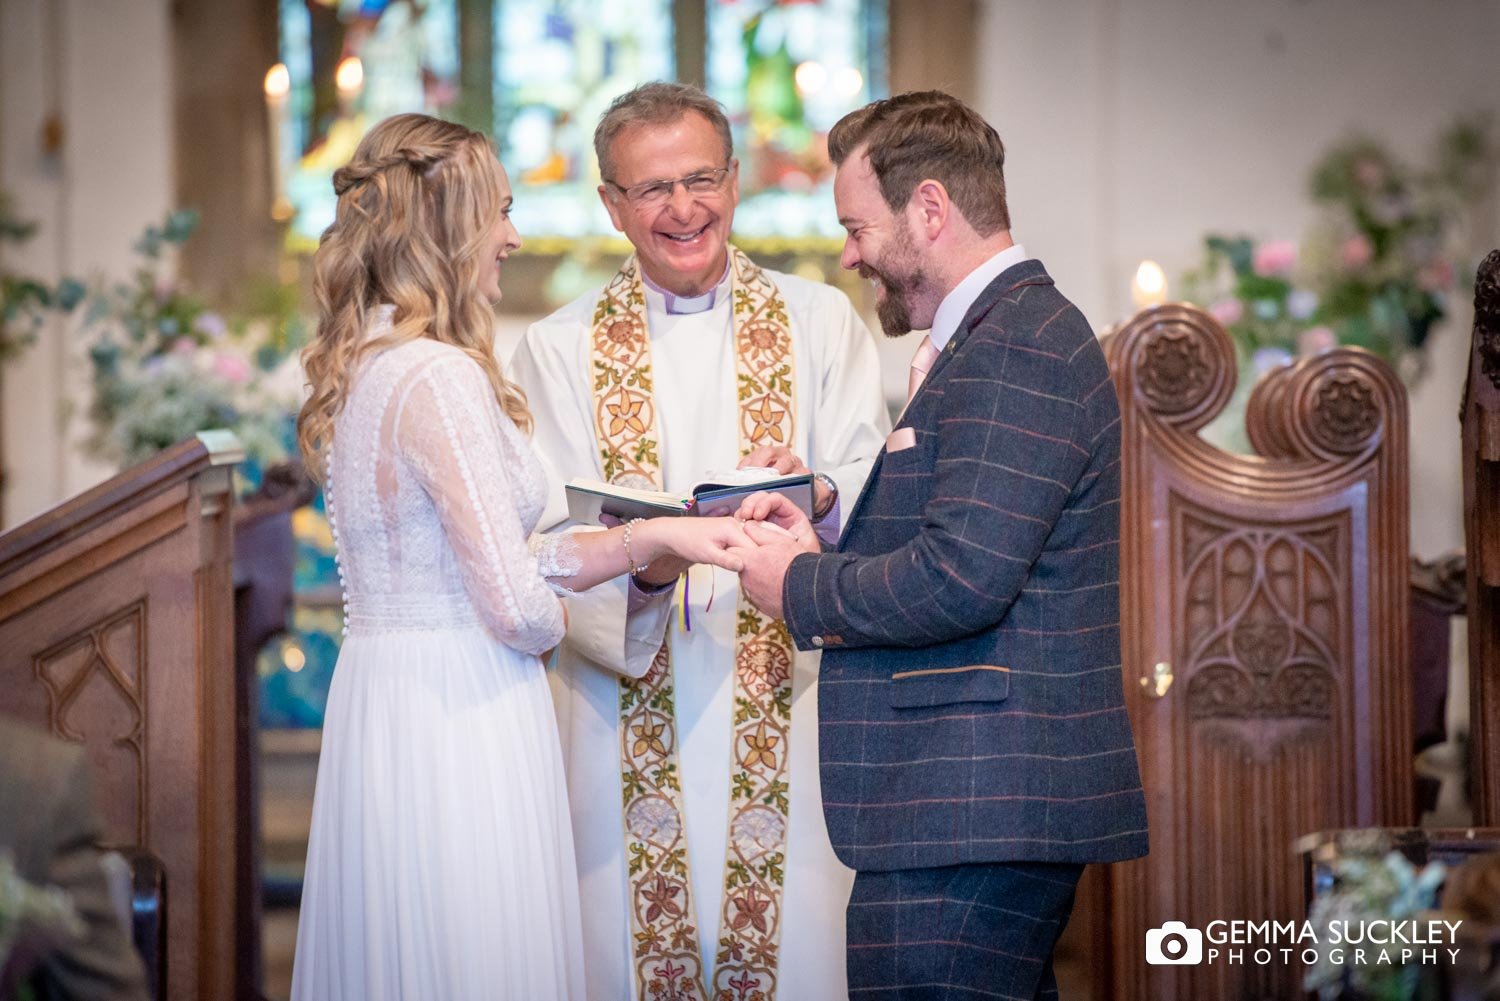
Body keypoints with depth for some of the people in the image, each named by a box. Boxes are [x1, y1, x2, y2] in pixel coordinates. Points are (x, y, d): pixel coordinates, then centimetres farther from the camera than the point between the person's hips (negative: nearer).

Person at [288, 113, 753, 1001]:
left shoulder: (363, 370, 11)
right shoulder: (442, 378, -17)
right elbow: (516, 606, -19)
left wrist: (654, 536, 12)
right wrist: (553, 618, 4)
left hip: (376, 701, 9)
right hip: (459, 716, -9)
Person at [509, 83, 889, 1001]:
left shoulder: (821, 322, 9)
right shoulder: (559, 353, 7)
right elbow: (553, 545, -1)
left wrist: (815, 503, -23)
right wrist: (641, 568, -22)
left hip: (788, 711, 0)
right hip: (631, 714, 0)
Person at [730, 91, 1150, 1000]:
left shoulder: (1015, 353, -15)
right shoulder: (1011, 335, 20)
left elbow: (960, 581, -23)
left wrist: (802, 588, -8)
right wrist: (827, 554, 4)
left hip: (977, 814, -11)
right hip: (994, 805, 11)